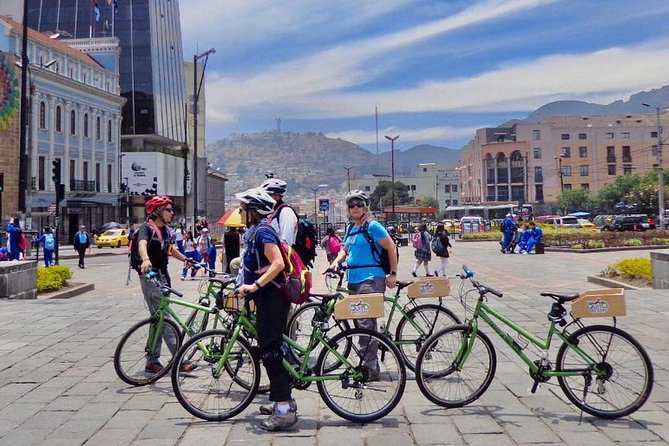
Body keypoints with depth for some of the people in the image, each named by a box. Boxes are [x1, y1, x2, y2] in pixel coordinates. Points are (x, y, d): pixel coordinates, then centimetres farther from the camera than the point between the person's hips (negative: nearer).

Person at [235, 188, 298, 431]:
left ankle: (283, 410, -3)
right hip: (268, 299, 10)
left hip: (271, 299, -10)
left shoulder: (262, 231, -15)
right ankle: (284, 399, 28)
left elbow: (277, 263, -28)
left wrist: (254, 285, -30)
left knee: (271, 350, -8)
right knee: (272, 348, 16)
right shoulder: (255, 232, 15)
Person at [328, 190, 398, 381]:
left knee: (366, 323, -15)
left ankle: (369, 368, -9)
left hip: (371, 279, -9)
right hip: (354, 279, 9)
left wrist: (393, 274, -11)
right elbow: (345, 249, 27)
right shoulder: (350, 229, 16)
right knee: (360, 323, 14)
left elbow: (391, 248, -8)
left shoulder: (373, 226, -7)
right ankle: (371, 364, 25)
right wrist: (336, 261, 7)